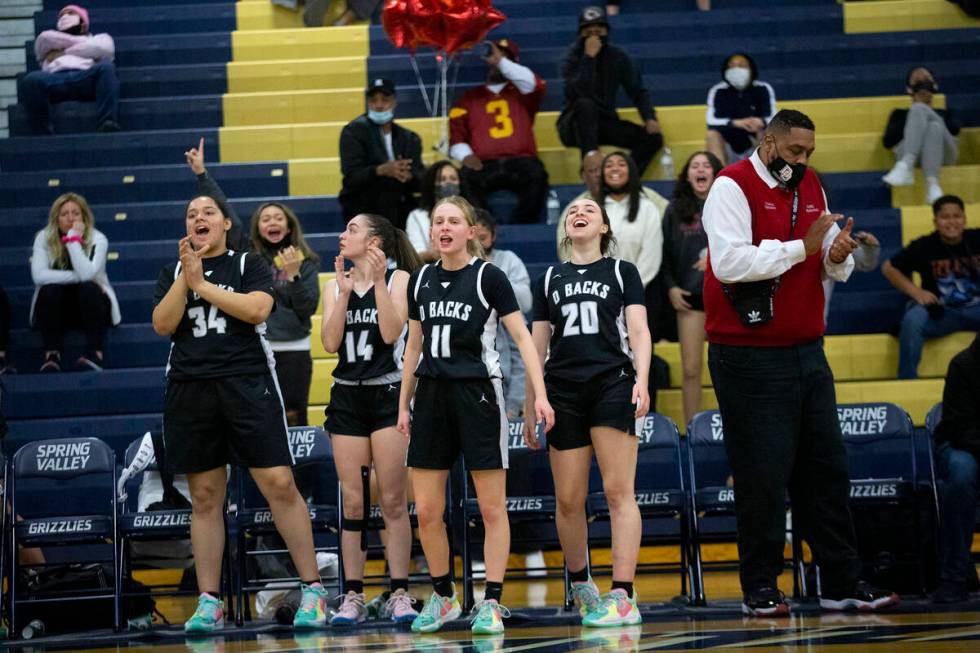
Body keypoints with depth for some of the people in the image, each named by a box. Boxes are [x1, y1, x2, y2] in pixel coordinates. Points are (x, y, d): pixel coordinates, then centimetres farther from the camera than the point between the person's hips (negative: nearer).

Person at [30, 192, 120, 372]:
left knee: (89, 288, -32)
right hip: (56, 309, 1)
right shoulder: (44, 238, -9)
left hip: (90, 305, -1)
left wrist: (74, 239, -29)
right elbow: (39, 275, -24)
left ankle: (95, 354, -29)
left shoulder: (97, 239, -12)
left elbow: (86, 274, -30)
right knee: (49, 290, -30)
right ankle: (52, 355, -27)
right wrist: (78, 277, -27)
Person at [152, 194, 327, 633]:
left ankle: (312, 589, -3)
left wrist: (202, 284, -7)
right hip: (190, 389, 3)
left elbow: (257, 308, -11)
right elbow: (162, 325, 2)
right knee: (205, 497, 5)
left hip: (248, 385, -3)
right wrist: (186, 276, -7)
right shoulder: (172, 273, 16)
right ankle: (208, 602, 9)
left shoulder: (249, 264, 8)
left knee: (279, 484, -9)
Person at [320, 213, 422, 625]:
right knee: (353, 502, 2)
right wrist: (345, 292, -9)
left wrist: (377, 282, -15)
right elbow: (330, 343, -3)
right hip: (347, 396, 3)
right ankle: (353, 596, 4)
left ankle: (399, 593, 0)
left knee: (393, 501, -4)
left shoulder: (398, 278, -1)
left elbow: (391, 333, -14)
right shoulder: (335, 286, 10)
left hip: (389, 393, -3)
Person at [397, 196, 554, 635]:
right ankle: (442, 597, 18)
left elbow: (522, 337, -7)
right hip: (432, 397, 5)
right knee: (426, 511, 3)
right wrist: (404, 403, 16)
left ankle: (491, 603, 3)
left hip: (477, 394, -5)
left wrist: (539, 394, -15)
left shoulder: (488, 276, -5)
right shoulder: (421, 279, 10)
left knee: (491, 507, -2)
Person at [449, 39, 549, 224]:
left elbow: (535, 84, -2)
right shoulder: (470, 98, 25)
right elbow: (456, 134, 15)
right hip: (484, 165, 0)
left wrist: (501, 62, -1)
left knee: (537, 176, -35)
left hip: (521, 161, 0)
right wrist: (465, 155, -7)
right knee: (465, 180, -34)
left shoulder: (521, 92, 23)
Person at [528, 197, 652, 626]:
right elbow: (538, 345, 19)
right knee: (568, 499, 2)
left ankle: (623, 597, -15)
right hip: (563, 392, 3)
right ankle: (580, 584, 22)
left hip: (612, 385, -3)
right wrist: (529, 407, 15)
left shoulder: (622, 272, 11)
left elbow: (639, 331, 3)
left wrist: (641, 379, -14)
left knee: (618, 491, -11)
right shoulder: (550, 280, 18)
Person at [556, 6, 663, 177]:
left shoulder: (618, 56, 2)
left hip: (606, 123, 4)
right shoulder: (573, 57, -10)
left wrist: (649, 118, -13)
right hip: (575, 124, -4)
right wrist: (589, 57, -28)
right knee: (586, 105, -37)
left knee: (654, 137, -14)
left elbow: (638, 91, 4)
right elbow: (575, 94, -27)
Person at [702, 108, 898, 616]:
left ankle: (841, 583, 14)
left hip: (807, 354, 7)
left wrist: (838, 257, -5)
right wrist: (802, 248, -18)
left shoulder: (810, 187, 15)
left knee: (827, 469, 8)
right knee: (762, 477, -4)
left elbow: (831, 268, 19)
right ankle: (759, 589, 6)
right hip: (749, 359, -7)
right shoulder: (732, 187, -9)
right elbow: (729, 261, -23)